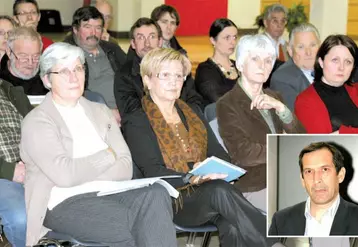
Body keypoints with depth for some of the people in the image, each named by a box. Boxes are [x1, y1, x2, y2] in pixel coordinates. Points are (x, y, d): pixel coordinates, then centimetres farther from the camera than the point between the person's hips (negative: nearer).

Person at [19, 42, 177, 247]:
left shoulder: (100, 112, 20)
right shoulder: (37, 122, 2)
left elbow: (126, 168, 7)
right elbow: (64, 175, -14)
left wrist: (84, 176, -9)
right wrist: (108, 155, -1)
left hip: (108, 193, 5)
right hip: (65, 204, -5)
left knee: (156, 194, -28)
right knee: (126, 220, -35)